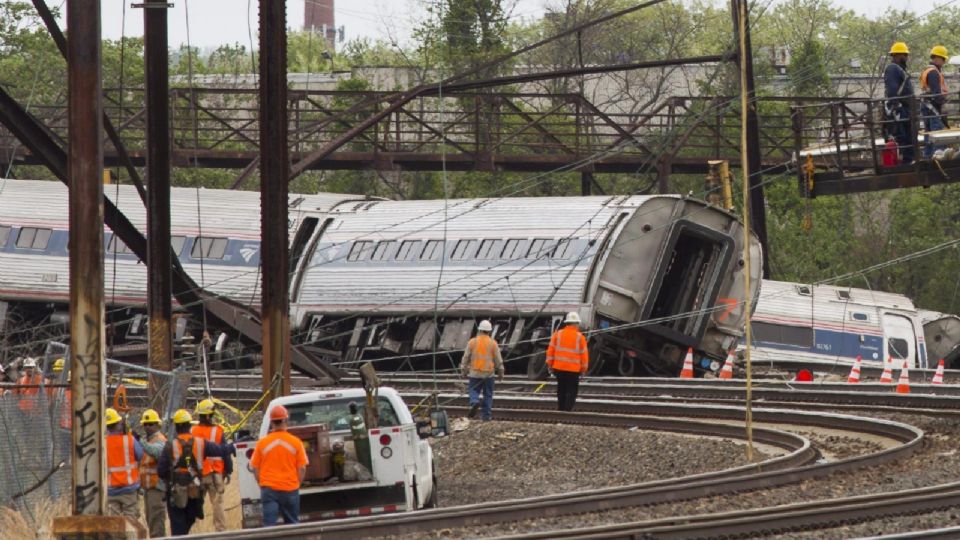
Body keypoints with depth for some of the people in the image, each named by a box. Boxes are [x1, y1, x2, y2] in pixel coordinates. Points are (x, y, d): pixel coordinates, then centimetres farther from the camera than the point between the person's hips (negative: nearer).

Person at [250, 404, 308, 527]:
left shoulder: (262, 443, -3)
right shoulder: (296, 442, -4)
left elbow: (255, 468, 3)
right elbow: (302, 468, -1)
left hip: (269, 489, 0)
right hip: (290, 489, 0)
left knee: (269, 524, -4)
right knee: (292, 524, 12)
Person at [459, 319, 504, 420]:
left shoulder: (472, 342, -1)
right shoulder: (493, 343, -2)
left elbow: (466, 357, 1)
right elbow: (498, 360, 2)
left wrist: (464, 371, 11)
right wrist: (500, 373, 12)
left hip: (474, 373, 0)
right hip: (488, 373, 0)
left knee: (474, 390, 10)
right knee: (488, 394, 8)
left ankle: (474, 402, -21)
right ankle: (486, 415, 7)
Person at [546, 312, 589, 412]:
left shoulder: (557, 334, 1)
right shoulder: (580, 337, -5)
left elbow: (550, 350, 2)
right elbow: (584, 354, -3)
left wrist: (550, 365, 9)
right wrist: (584, 369, 7)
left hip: (559, 367, 3)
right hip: (574, 370, -3)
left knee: (561, 390, 16)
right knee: (571, 392, 2)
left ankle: (560, 408, 20)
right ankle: (568, 408, -6)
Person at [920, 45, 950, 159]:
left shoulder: (926, 71, 19)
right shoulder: (934, 72, -13)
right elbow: (937, 93, -19)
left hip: (925, 106, 10)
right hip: (934, 107, -10)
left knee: (929, 136, 14)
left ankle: (927, 156, 17)